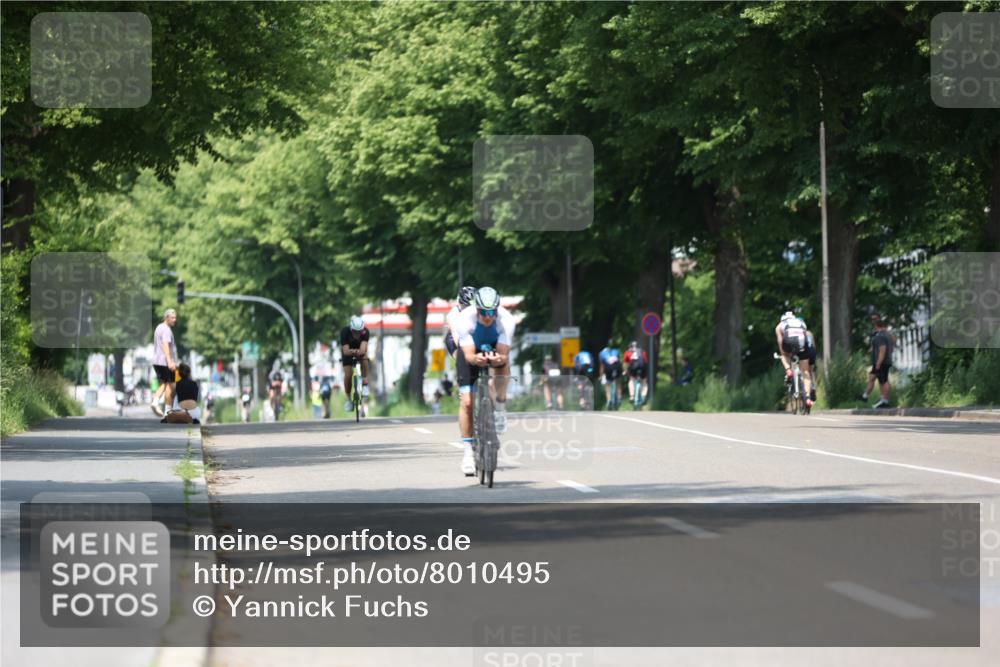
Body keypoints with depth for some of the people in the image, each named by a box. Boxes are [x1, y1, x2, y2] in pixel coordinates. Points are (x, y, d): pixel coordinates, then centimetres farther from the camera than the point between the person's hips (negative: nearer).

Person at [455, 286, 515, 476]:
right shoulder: (465, 319, -33)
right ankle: (468, 451, -4)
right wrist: (476, 359, -58)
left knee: (503, 360, -36)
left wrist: (499, 358, -59)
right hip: (472, 354, -1)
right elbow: (469, 355, -35)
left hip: (495, 349, 1)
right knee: (467, 402, -13)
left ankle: (500, 408, -16)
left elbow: (503, 354, -35)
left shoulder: (506, 320, -32)